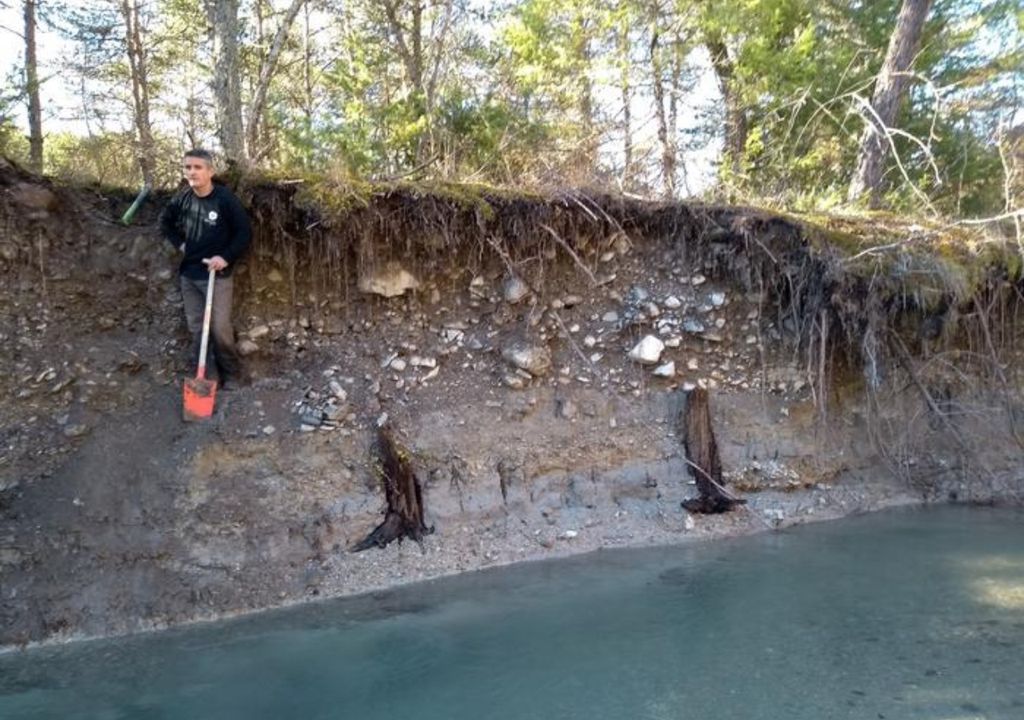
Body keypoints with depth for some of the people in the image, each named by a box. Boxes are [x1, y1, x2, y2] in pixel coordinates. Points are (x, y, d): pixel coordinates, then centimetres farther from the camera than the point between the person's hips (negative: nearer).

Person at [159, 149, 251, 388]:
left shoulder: (225, 198, -14)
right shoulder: (183, 198, 2)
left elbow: (244, 232, -11)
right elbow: (165, 221, 20)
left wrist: (227, 257, -18)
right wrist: (178, 242, 8)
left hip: (217, 275, -5)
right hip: (188, 274, 6)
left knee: (220, 329, -6)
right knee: (196, 329, 10)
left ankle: (233, 375, 13)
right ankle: (207, 376, 21)